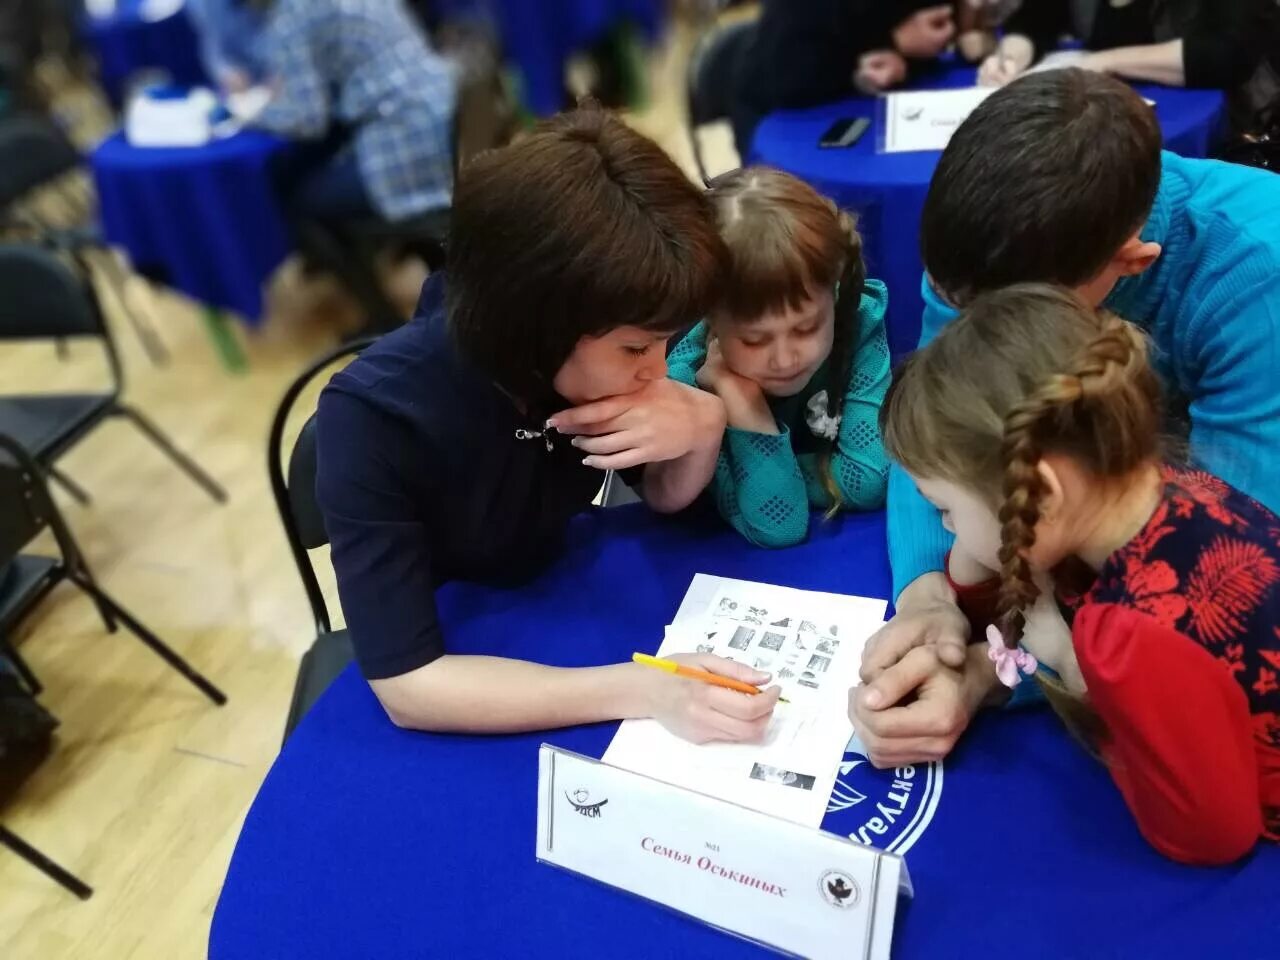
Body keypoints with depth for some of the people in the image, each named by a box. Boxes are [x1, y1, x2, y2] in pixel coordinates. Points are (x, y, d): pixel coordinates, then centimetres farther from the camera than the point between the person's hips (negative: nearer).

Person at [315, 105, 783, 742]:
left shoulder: (610, 349, -18)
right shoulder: (373, 418, -30)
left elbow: (664, 496, -3)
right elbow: (406, 686, -31)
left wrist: (703, 425, -25)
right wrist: (645, 692, -38)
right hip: (449, 665, -3)